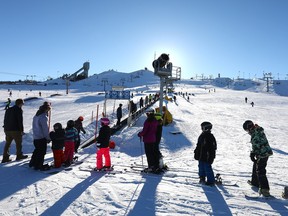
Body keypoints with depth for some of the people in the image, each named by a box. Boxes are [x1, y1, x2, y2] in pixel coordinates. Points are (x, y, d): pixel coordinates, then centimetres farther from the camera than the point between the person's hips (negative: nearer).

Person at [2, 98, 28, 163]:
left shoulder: (8, 110, 14)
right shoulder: (19, 110, -10)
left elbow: (5, 120, 18)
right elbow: (20, 121, -14)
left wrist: (5, 129, 24)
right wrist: (22, 130, -9)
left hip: (7, 130, 7)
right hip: (15, 130, -7)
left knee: (7, 143, 11)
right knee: (18, 143, 8)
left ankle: (5, 157, 10)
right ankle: (19, 155, 18)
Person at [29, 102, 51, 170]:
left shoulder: (36, 116, 9)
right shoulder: (44, 117, -20)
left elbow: (34, 126, 17)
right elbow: (45, 129, -18)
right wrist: (48, 138, -9)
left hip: (35, 137, 9)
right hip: (41, 138, -9)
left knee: (37, 150, 23)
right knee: (42, 152, 2)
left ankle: (32, 163, 34)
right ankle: (39, 166, 8)